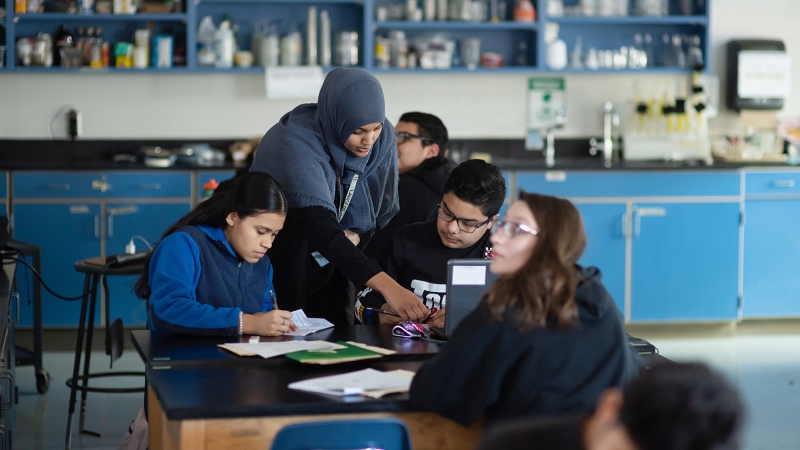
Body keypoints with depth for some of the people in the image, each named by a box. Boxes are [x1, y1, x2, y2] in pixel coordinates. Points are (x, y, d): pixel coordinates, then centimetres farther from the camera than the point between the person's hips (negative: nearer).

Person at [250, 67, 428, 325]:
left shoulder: (383, 137, -13)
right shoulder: (296, 142, -30)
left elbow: (385, 211, -1)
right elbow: (319, 227, -40)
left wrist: (355, 236, -24)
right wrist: (387, 285, -49)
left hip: (329, 269, 5)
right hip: (275, 263, -5)